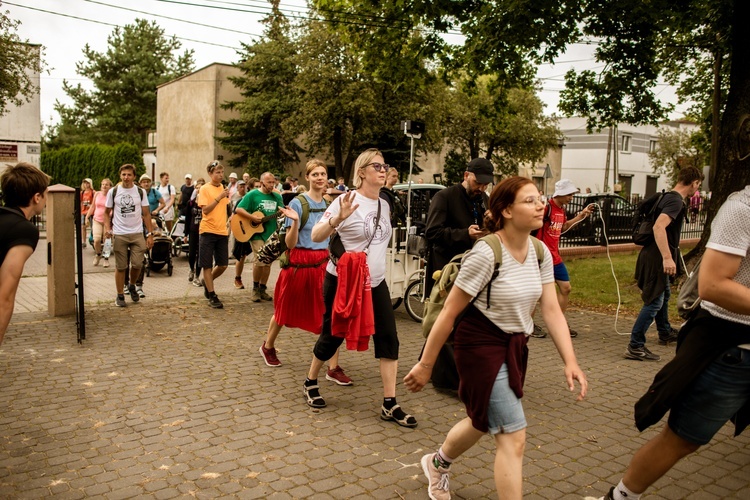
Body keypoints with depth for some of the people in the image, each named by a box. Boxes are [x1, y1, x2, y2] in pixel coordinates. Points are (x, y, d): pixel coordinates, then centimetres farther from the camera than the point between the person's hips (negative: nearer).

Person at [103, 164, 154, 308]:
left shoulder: (140, 192, 4)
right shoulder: (113, 192, 2)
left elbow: (146, 214, 5)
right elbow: (107, 213, 8)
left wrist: (150, 234, 0)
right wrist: (107, 228, -9)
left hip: (137, 234, 1)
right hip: (119, 235, -1)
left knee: (137, 264, -4)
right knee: (120, 267, 4)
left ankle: (132, 286, 25)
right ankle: (120, 295, 17)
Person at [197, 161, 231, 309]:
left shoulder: (223, 188, 11)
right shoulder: (205, 189, -6)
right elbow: (205, 209, -16)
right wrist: (219, 197, -20)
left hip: (222, 231, 6)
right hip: (208, 230, -5)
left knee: (223, 264, 7)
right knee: (207, 265, 2)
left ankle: (207, 282, 33)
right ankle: (212, 296, 9)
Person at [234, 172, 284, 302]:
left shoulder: (277, 196, 11)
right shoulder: (252, 194, -3)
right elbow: (238, 209, -7)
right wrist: (252, 217, -19)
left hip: (271, 233, 5)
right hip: (256, 233, -5)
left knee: (268, 262, 7)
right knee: (260, 261, -13)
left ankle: (262, 289, 19)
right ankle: (255, 289, 5)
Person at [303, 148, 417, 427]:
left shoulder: (384, 205, 8)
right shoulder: (347, 201, -13)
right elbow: (316, 237, -18)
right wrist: (338, 217, -33)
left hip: (376, 282, 6)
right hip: (342, 281, -6)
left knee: (389, 340, -2)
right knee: (332, 336, 8)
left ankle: (390, 405, 4)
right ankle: (310, 383, 34)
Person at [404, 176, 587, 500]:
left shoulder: (541, 253, -2)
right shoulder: (486, 254, -24)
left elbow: (552, 310, -2)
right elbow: (449, 313, -19)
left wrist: (570, 361, -14)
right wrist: (425, 365, -15)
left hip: (515, 345, 8)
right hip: (482, 345, -8)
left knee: (485, 421, 24)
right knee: (513, 437, -7)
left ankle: (437, 464, 52)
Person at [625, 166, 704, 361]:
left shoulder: (669, 197, 14)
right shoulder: (676, 200, -17)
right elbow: (658, 227, -31)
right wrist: (667, 258, -35)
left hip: (656, 256, 11)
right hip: (657, 258, -11)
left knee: (664, 294, 26)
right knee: (654, 302, -9)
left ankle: (665, 333, 45)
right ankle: (635, 347, -9)